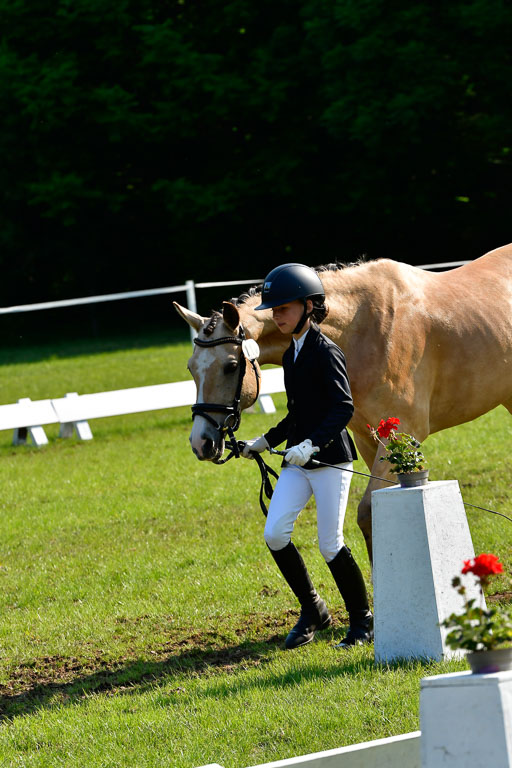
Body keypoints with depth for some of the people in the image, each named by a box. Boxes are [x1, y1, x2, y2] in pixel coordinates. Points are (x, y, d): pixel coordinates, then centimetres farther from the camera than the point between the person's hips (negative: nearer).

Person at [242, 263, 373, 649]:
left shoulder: (325, 352, -12)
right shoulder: (291, 356, 14)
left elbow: (343, 407, -21)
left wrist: (312, 444, -31)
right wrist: (267, 441, 19)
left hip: (331, 459, -8)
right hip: (298, 460, 8)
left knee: (331, 545, -5)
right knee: (275, 534, -4)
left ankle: (363, 620, 12)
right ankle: (313, 610, 12)